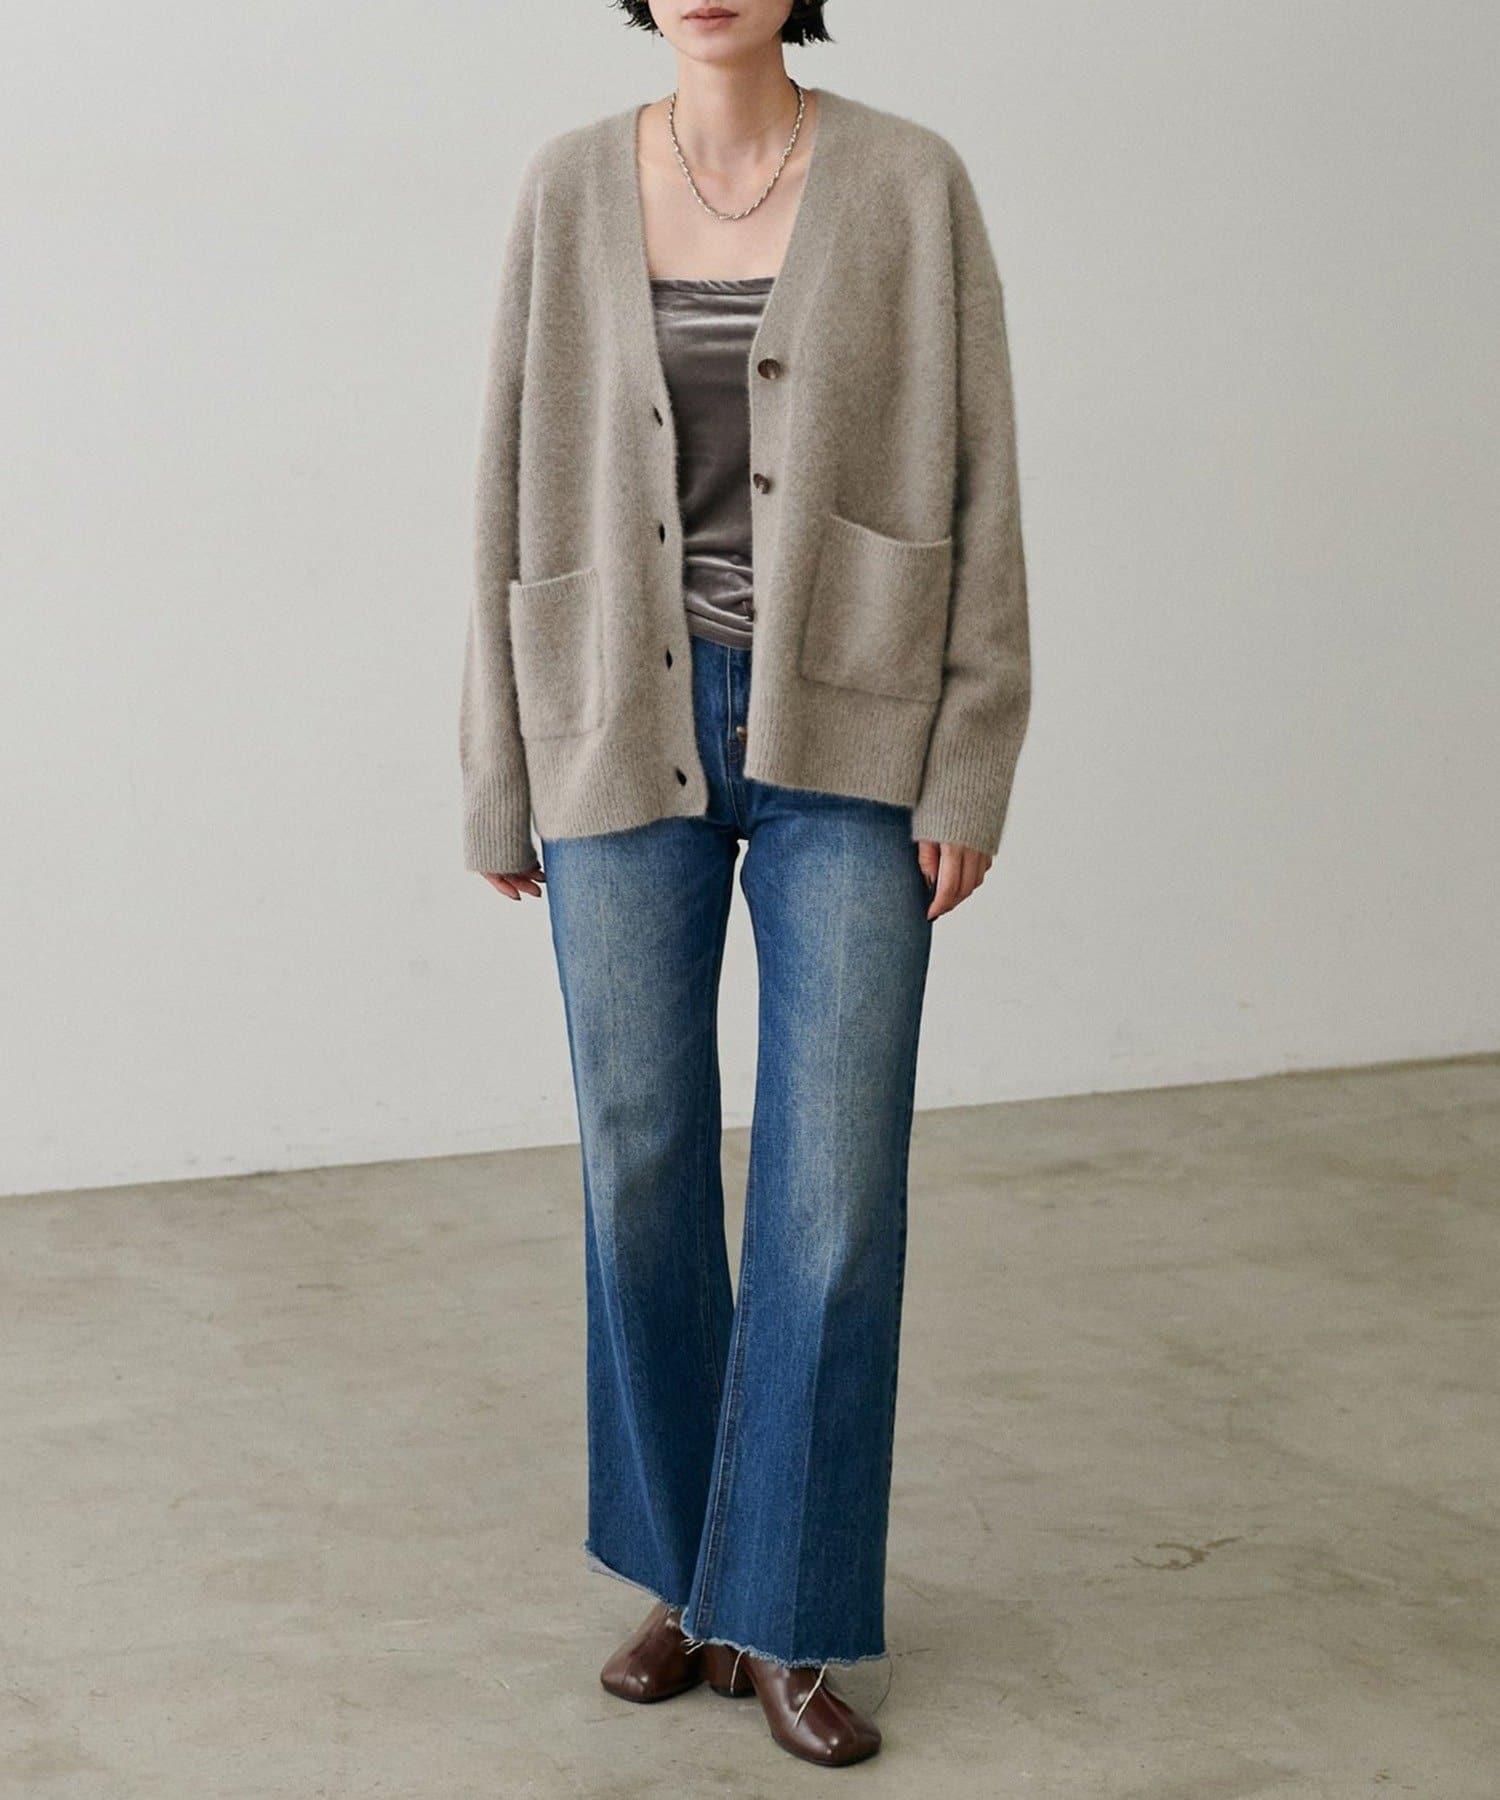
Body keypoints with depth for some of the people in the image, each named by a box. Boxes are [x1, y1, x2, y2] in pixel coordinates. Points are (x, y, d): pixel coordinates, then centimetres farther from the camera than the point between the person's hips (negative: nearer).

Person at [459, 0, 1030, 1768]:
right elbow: (524, 486, 5)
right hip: (628, 732, 2)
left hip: (846, 732, -1)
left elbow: (976, 484, -1)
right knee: (641, 1172, 6)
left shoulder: (911, 184, -1)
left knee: (836, 1191, -5)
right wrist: (499, 778, 4)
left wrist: (971, 771, -7)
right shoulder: (570, 191, 3)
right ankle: (682, 1571, 26)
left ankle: (786, 1623, 11)